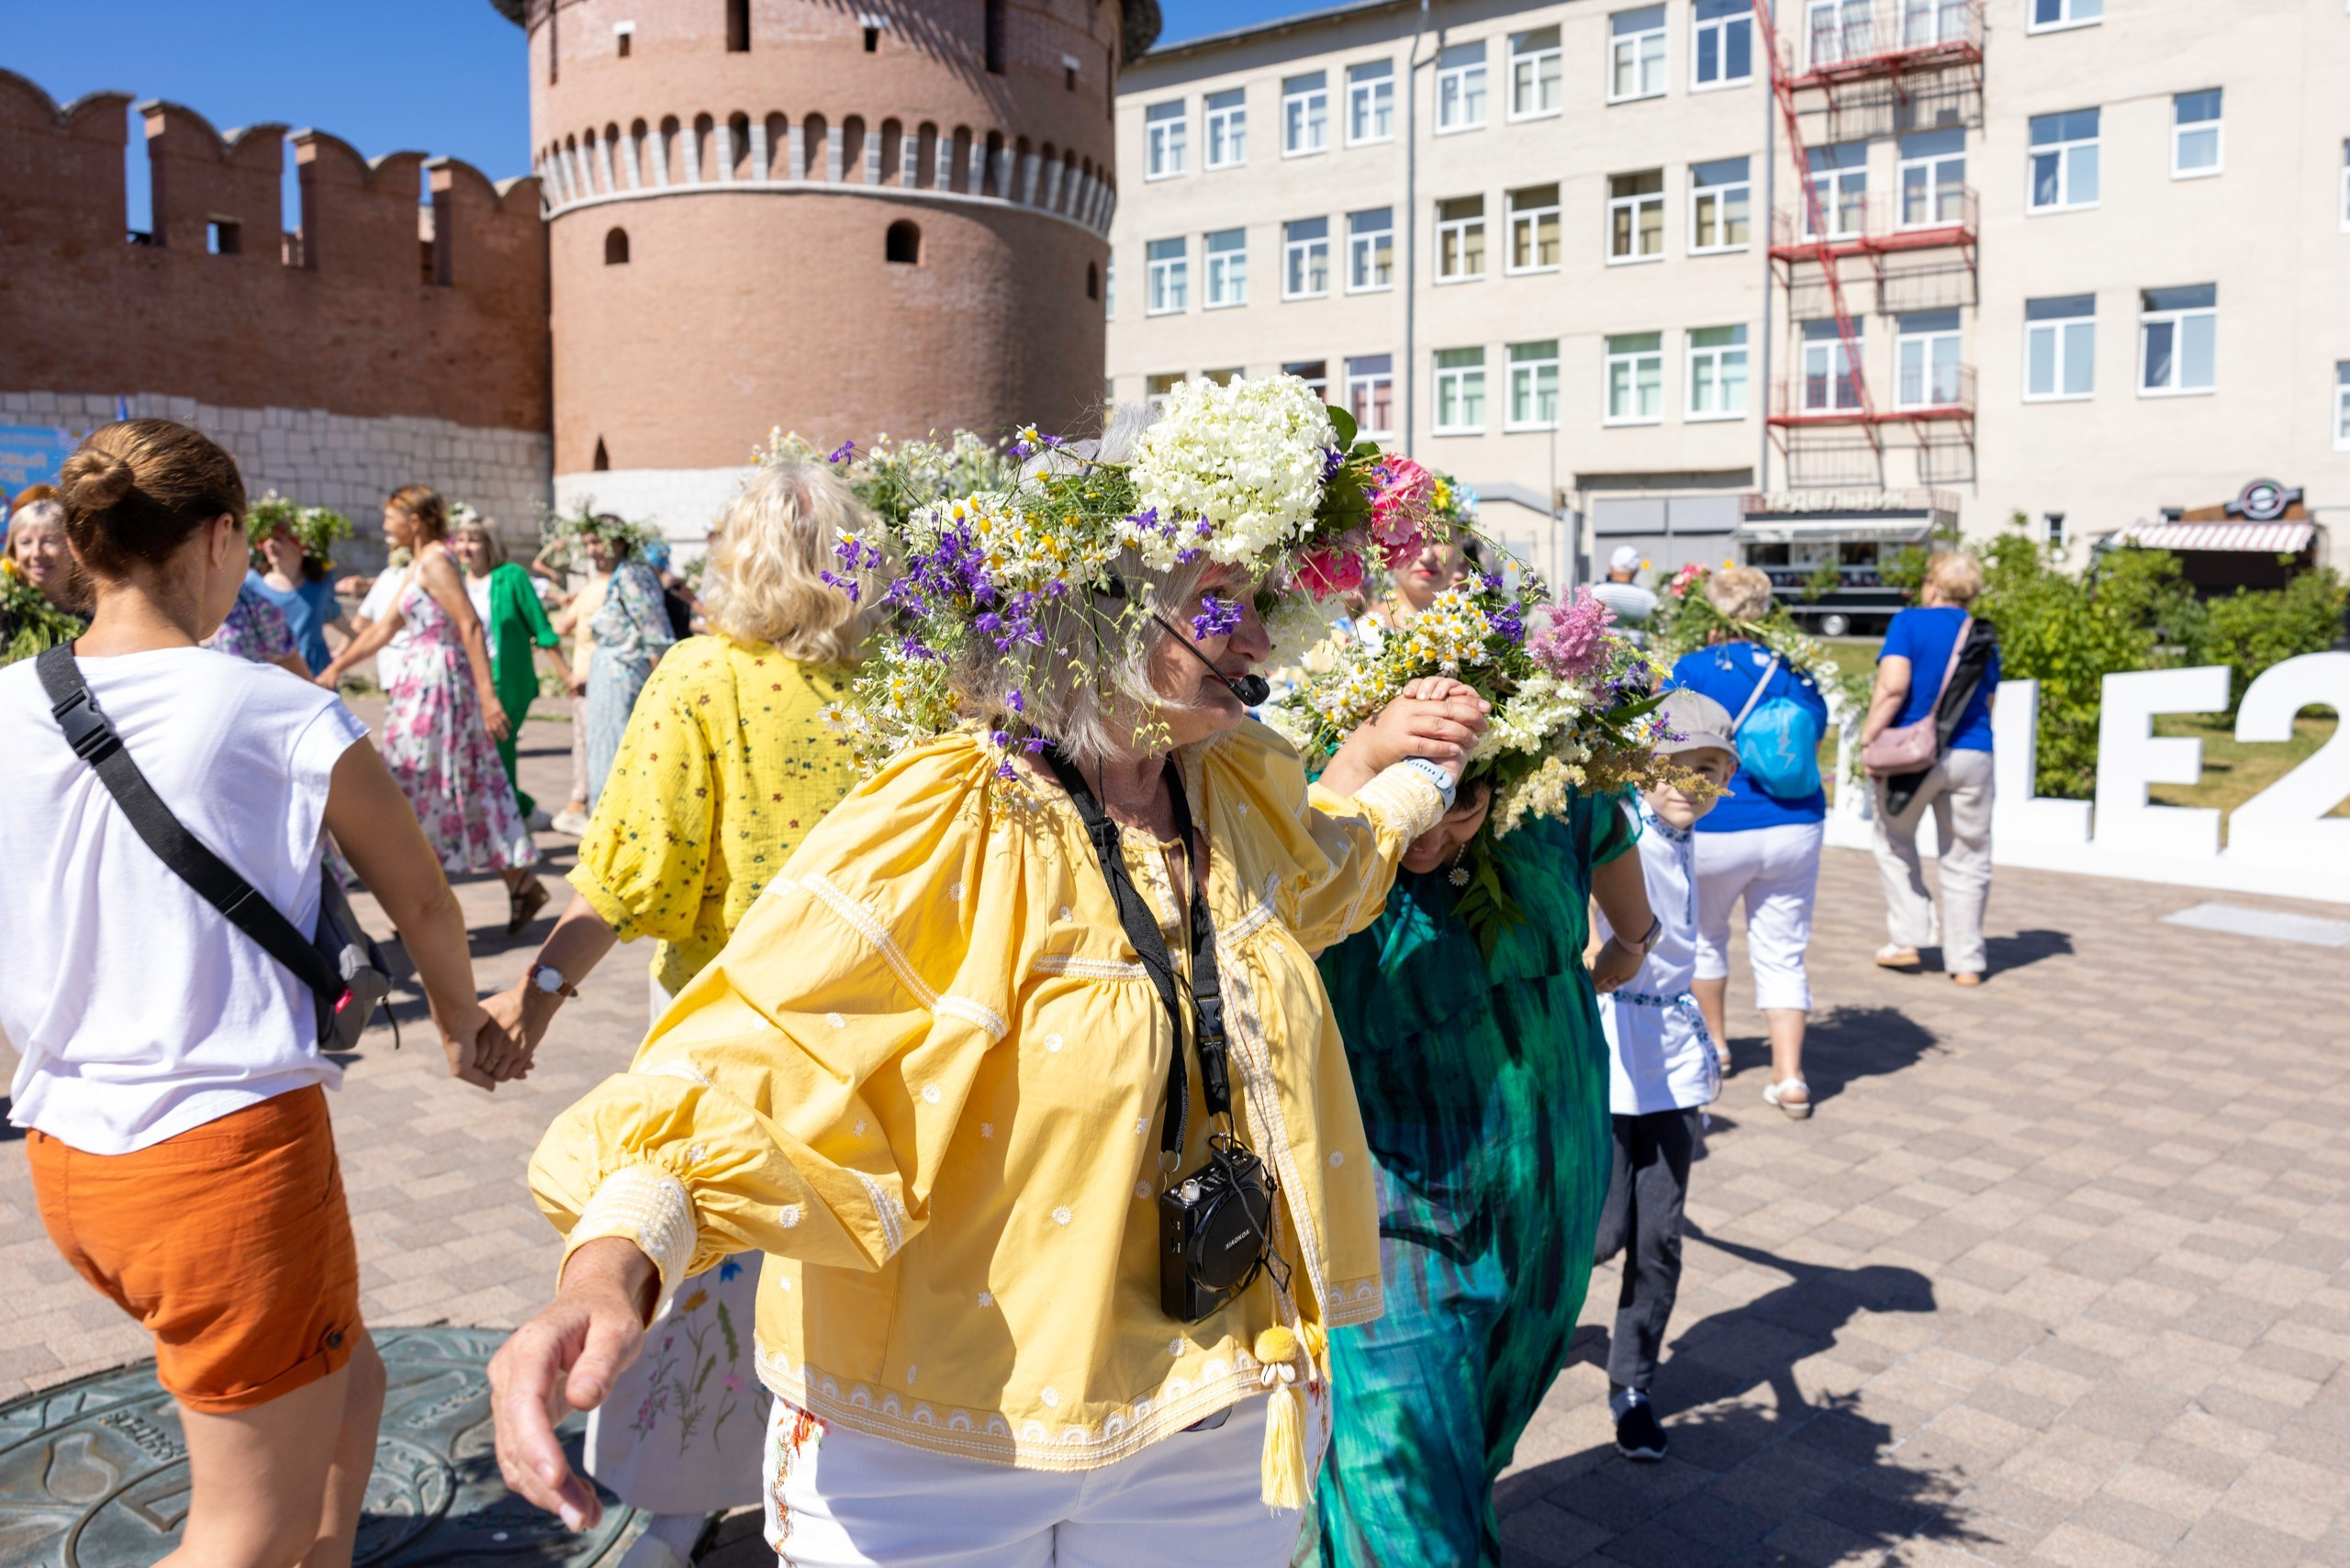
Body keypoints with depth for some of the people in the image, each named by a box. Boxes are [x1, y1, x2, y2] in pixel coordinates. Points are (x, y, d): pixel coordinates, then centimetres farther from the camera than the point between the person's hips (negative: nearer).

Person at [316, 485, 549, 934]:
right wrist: (335, 668, 24)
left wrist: (487, 695, -26)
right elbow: (383, 629, 23)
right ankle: (521, 882, 10)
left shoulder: (435, 562, -12)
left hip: (436, 681, -9)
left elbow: (471, 627, -20)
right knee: (468, 784, 8)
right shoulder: (417, 567, 18)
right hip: (423, 676, 9)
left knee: (418, 784, -2)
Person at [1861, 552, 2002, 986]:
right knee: (1966, 861, 10)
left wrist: (1869, 738, -11)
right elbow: (1987, 705, 15)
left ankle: (1906, 940, 12)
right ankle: (1966, 961, 14)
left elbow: (1893, 687, -16)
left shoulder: (1910, 622, -4)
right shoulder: (1984, 637, 10)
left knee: (1895, 842, 17)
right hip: (1972, 754, 3)